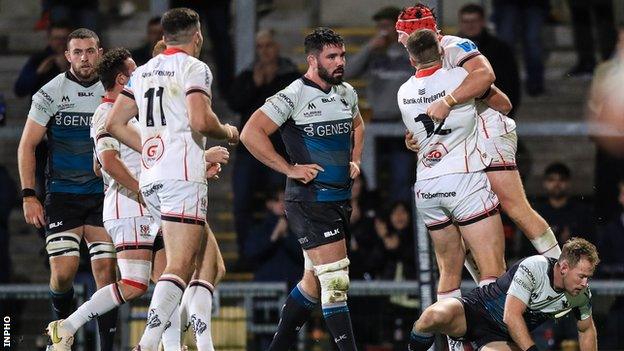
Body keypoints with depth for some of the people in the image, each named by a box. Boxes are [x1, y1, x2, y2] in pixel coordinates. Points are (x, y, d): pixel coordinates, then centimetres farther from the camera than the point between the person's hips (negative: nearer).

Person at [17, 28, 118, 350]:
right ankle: (61, 321, 18)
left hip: (101, 195, 2)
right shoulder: (51, 93, -3)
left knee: (105, 269, -8)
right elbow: (27, 146, 0)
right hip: (61, 195, -2)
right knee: (63, 271, -12)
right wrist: (28, 196, -7)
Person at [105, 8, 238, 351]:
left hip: (150, 179, 8)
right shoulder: (195, 68, -3)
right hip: (183, 175, -8)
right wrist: (228, 133, 3)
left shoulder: (143, 72, 18)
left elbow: (114, 124, 16)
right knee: (179, 267, -13)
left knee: (206, 260, 16)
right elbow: (200, 121, -17)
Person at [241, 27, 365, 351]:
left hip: (340, 200, 8)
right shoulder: (294, 96, -14)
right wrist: (290, 169, -17)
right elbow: (250, 133, -18)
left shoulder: (347, 94, 10)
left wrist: (355, 160, 16)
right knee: (337, 280, -14)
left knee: (314, 281, 16)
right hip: (309, 200, -8)